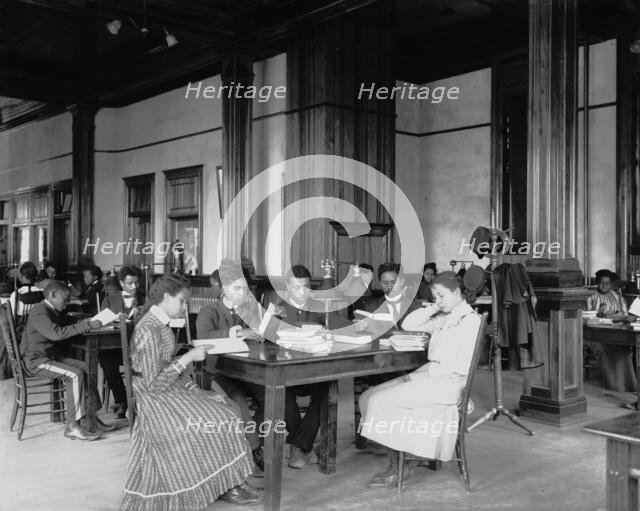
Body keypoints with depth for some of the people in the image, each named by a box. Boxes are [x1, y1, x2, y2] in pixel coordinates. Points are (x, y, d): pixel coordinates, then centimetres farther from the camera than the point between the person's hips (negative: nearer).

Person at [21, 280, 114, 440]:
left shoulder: (54, 311, 15)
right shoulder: (40, 312, -18)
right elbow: (56, 333, -32)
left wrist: (85, 324, -6)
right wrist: (84, 326, -30)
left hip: (52, 356, 10)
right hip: (37, 361, -10)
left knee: (87, 368, -1)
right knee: (74, 374, -26)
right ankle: (72, 426, -24)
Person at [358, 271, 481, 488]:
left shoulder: (470, 320, -8)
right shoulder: (443, 318, 16)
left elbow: (462, 366, -16)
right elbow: (408, 324, 14)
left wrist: (422, 375, -15)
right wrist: (433, 308, 4)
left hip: (447, 382, -9)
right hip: (429, 376, 9)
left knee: (380, 402, -17)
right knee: (368, 397, -2)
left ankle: (398, 468, -3)